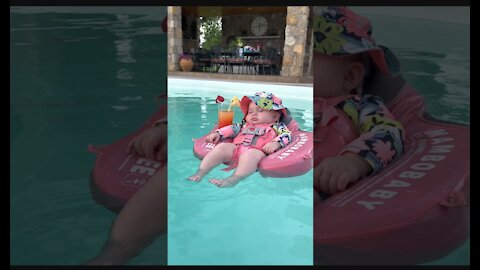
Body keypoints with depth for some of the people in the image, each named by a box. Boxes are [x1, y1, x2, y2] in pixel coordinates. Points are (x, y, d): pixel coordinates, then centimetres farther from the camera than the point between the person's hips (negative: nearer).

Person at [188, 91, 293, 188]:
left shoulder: (277, 127, 21)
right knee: (222, 147, -21)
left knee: (249, 155, -38)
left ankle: (234, 179, -56)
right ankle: (200, 172, -26)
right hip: (236, 148, 5)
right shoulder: (245, 125, 36)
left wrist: (275, 143, -15)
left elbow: (287, 135, 5)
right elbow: (232, 128, 30)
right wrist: (218, 133, 12)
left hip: (257, 151, -5)